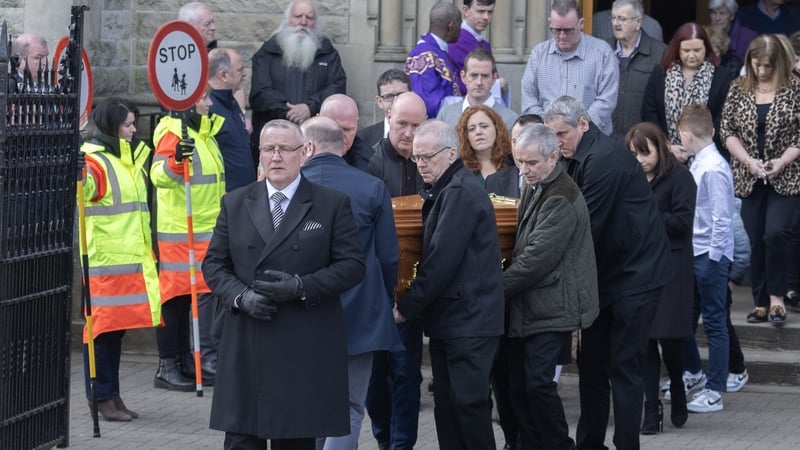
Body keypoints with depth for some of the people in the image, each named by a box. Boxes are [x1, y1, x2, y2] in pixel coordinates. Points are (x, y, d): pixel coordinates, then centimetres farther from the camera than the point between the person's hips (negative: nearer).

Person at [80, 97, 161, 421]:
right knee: (103, 327, -5)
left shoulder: (130, 156, 18)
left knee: (118, 327, 11)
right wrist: (78, 173, -49)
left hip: (133, 259, 9)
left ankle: (111, 395, 16)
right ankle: (101, 397, 0)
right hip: (105, 260, -9)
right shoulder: (93, 158, -11)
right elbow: (82, 189, -32)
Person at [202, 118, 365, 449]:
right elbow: (214, 264, 11)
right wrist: (240, 297, -8)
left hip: (305, 347, -2)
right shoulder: (234, 204, 11)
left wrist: (302, 287, -14)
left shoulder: (333, 204, 3)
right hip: (246, 346, 2)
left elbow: (352, 264, -2)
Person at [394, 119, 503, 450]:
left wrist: (407, 306, -12)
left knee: (469, 402, -8)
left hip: (468, 320, -10)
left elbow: (442, 260, -19)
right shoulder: (445, 191, 16)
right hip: (448, 320, 10)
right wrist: (416, 304, 12)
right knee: (447, 406, 10)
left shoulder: (460, 193, -15)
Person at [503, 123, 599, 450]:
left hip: (550, 309, -9)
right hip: (526, 306, 9)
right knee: (518, 385, 8)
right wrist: (504, 285, 11)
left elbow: (537, 257, -21)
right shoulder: (534, 190, 13)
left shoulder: (562, 200, -17)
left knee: (538, 383, -12)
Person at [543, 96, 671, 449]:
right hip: (606, 274, 9)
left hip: (634, 274, -9)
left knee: (623, 367, -7)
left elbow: (588, 227, -21)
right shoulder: (579, 158, 9)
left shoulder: (605, 159, -21)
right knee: (591, 364, 11)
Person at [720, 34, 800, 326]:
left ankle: (776, 295, -1)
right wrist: (748, 161, -9)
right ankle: (761, 302, 13)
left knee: (776, 233, -17)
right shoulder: (739, 90, 5)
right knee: (755, 240, 4)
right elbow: (726, 130, 4)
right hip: (749, 179, 3)